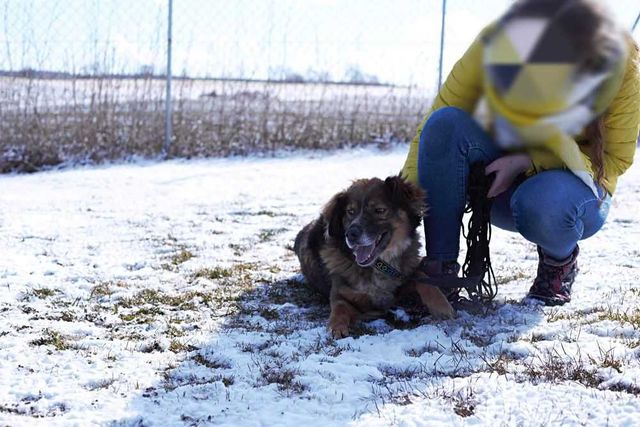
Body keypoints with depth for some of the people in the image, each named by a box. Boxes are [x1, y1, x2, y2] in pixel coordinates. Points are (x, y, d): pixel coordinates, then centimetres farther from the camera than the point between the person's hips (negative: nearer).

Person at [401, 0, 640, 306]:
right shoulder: (493, 47, -21)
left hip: (577, 186, -2)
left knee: (542, 202, -40)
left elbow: (615, 160, -14)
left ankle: (560, 261, -3)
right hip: (503, 180, 2)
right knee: (444, 123, -29)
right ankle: (439, 266, -21)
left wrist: (528, 161, -26)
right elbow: (431, 130, -18)